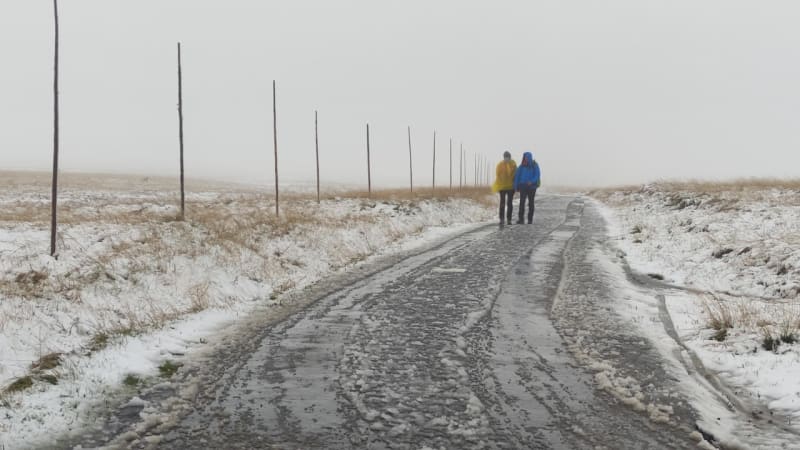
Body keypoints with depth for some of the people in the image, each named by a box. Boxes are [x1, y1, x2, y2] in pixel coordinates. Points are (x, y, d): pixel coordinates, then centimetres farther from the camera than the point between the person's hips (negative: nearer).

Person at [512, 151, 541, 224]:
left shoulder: (534, 165, -2)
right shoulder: (521, 166, 2)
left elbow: (538, 175, -9)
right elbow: (517, 176, 1)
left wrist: (532, 181, -26)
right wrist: (516, 186, -5)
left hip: (532, 187, -1)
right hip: (523, 186, 1)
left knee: (531, 203, 5)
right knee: (522, 202, -11)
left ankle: (530, 219, 13)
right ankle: (521, 219, -13)